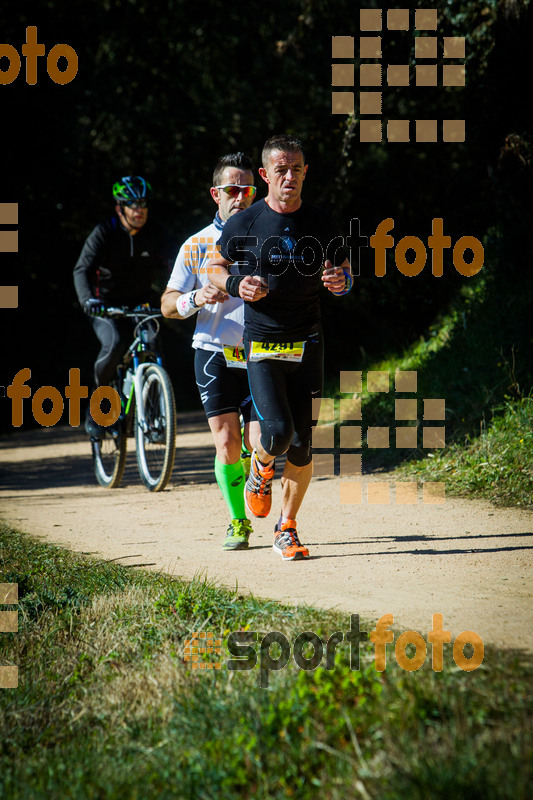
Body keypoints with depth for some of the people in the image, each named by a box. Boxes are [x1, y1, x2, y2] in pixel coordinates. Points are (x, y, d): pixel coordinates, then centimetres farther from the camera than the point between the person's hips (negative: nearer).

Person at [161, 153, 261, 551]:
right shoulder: (197, 245, 6)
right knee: (227, 442, -8)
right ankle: (238, 522, 8)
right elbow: (168, 305, 7)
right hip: (215, 353, 0)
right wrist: (195, 299, -14)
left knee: (258, 443, -8)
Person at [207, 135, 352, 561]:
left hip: (308, 345, 2)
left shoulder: (321, 224, 3)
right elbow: (215, 266, 12)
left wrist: (341, 280, -9)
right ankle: (261, 470, 19)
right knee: (278, 431, -17)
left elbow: (344, 270, 15)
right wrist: (236, 285, -9)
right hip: (262, 344, -2)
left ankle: (287, 529, 15)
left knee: (302, 444, 0)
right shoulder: (245, 223, -2)